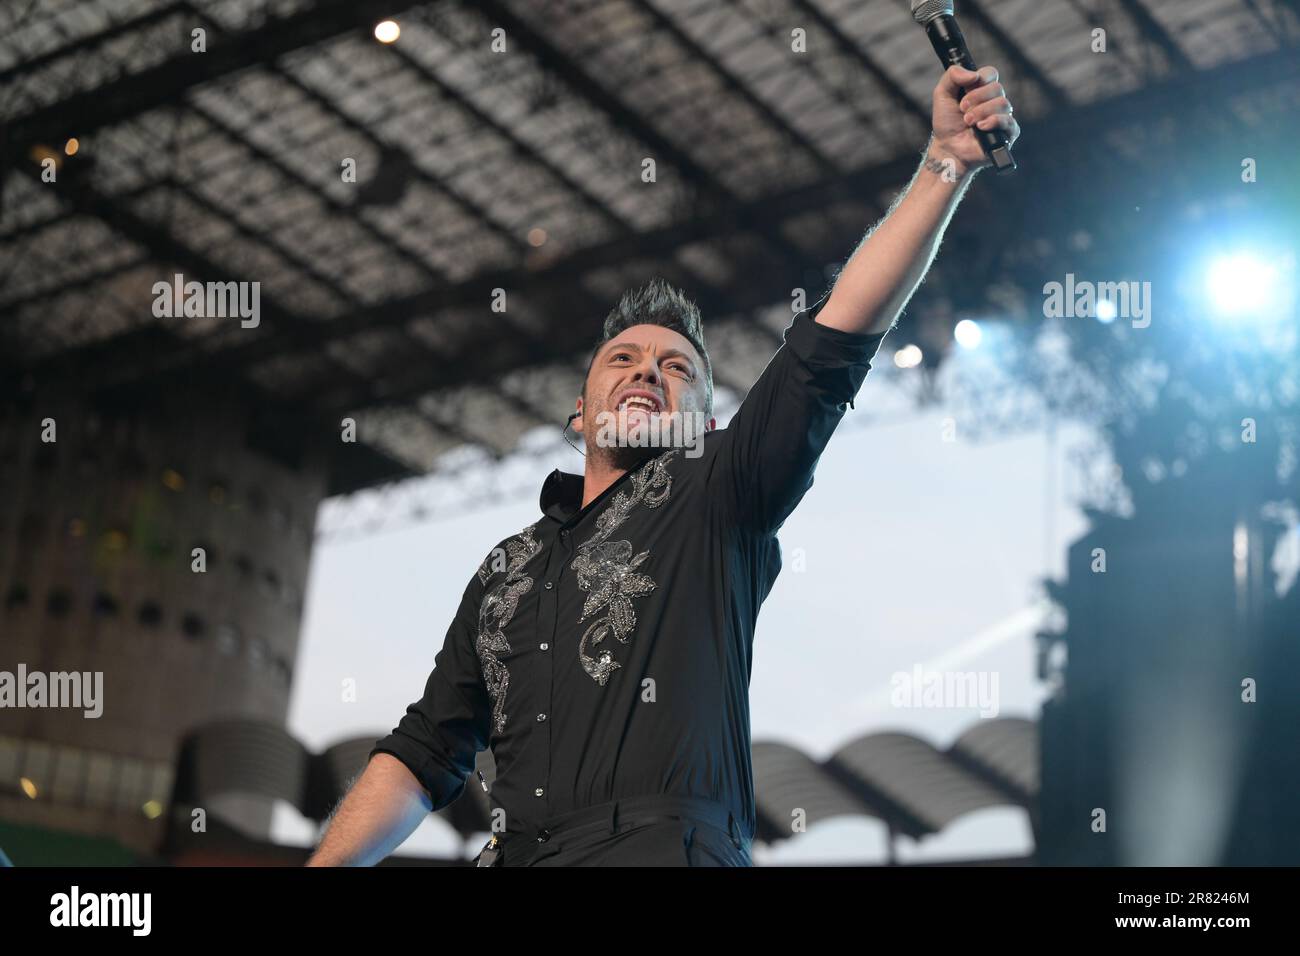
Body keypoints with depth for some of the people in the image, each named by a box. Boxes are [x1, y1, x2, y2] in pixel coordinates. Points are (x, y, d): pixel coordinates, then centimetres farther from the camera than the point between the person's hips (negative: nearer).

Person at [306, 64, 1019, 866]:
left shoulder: (715, 500, 11)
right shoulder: (510, 568, 24)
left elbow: (838, 336, 1)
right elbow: (426, 755, 22)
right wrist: (328, 864, 10)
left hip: (672, 848, -3)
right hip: (516, 852, 4)